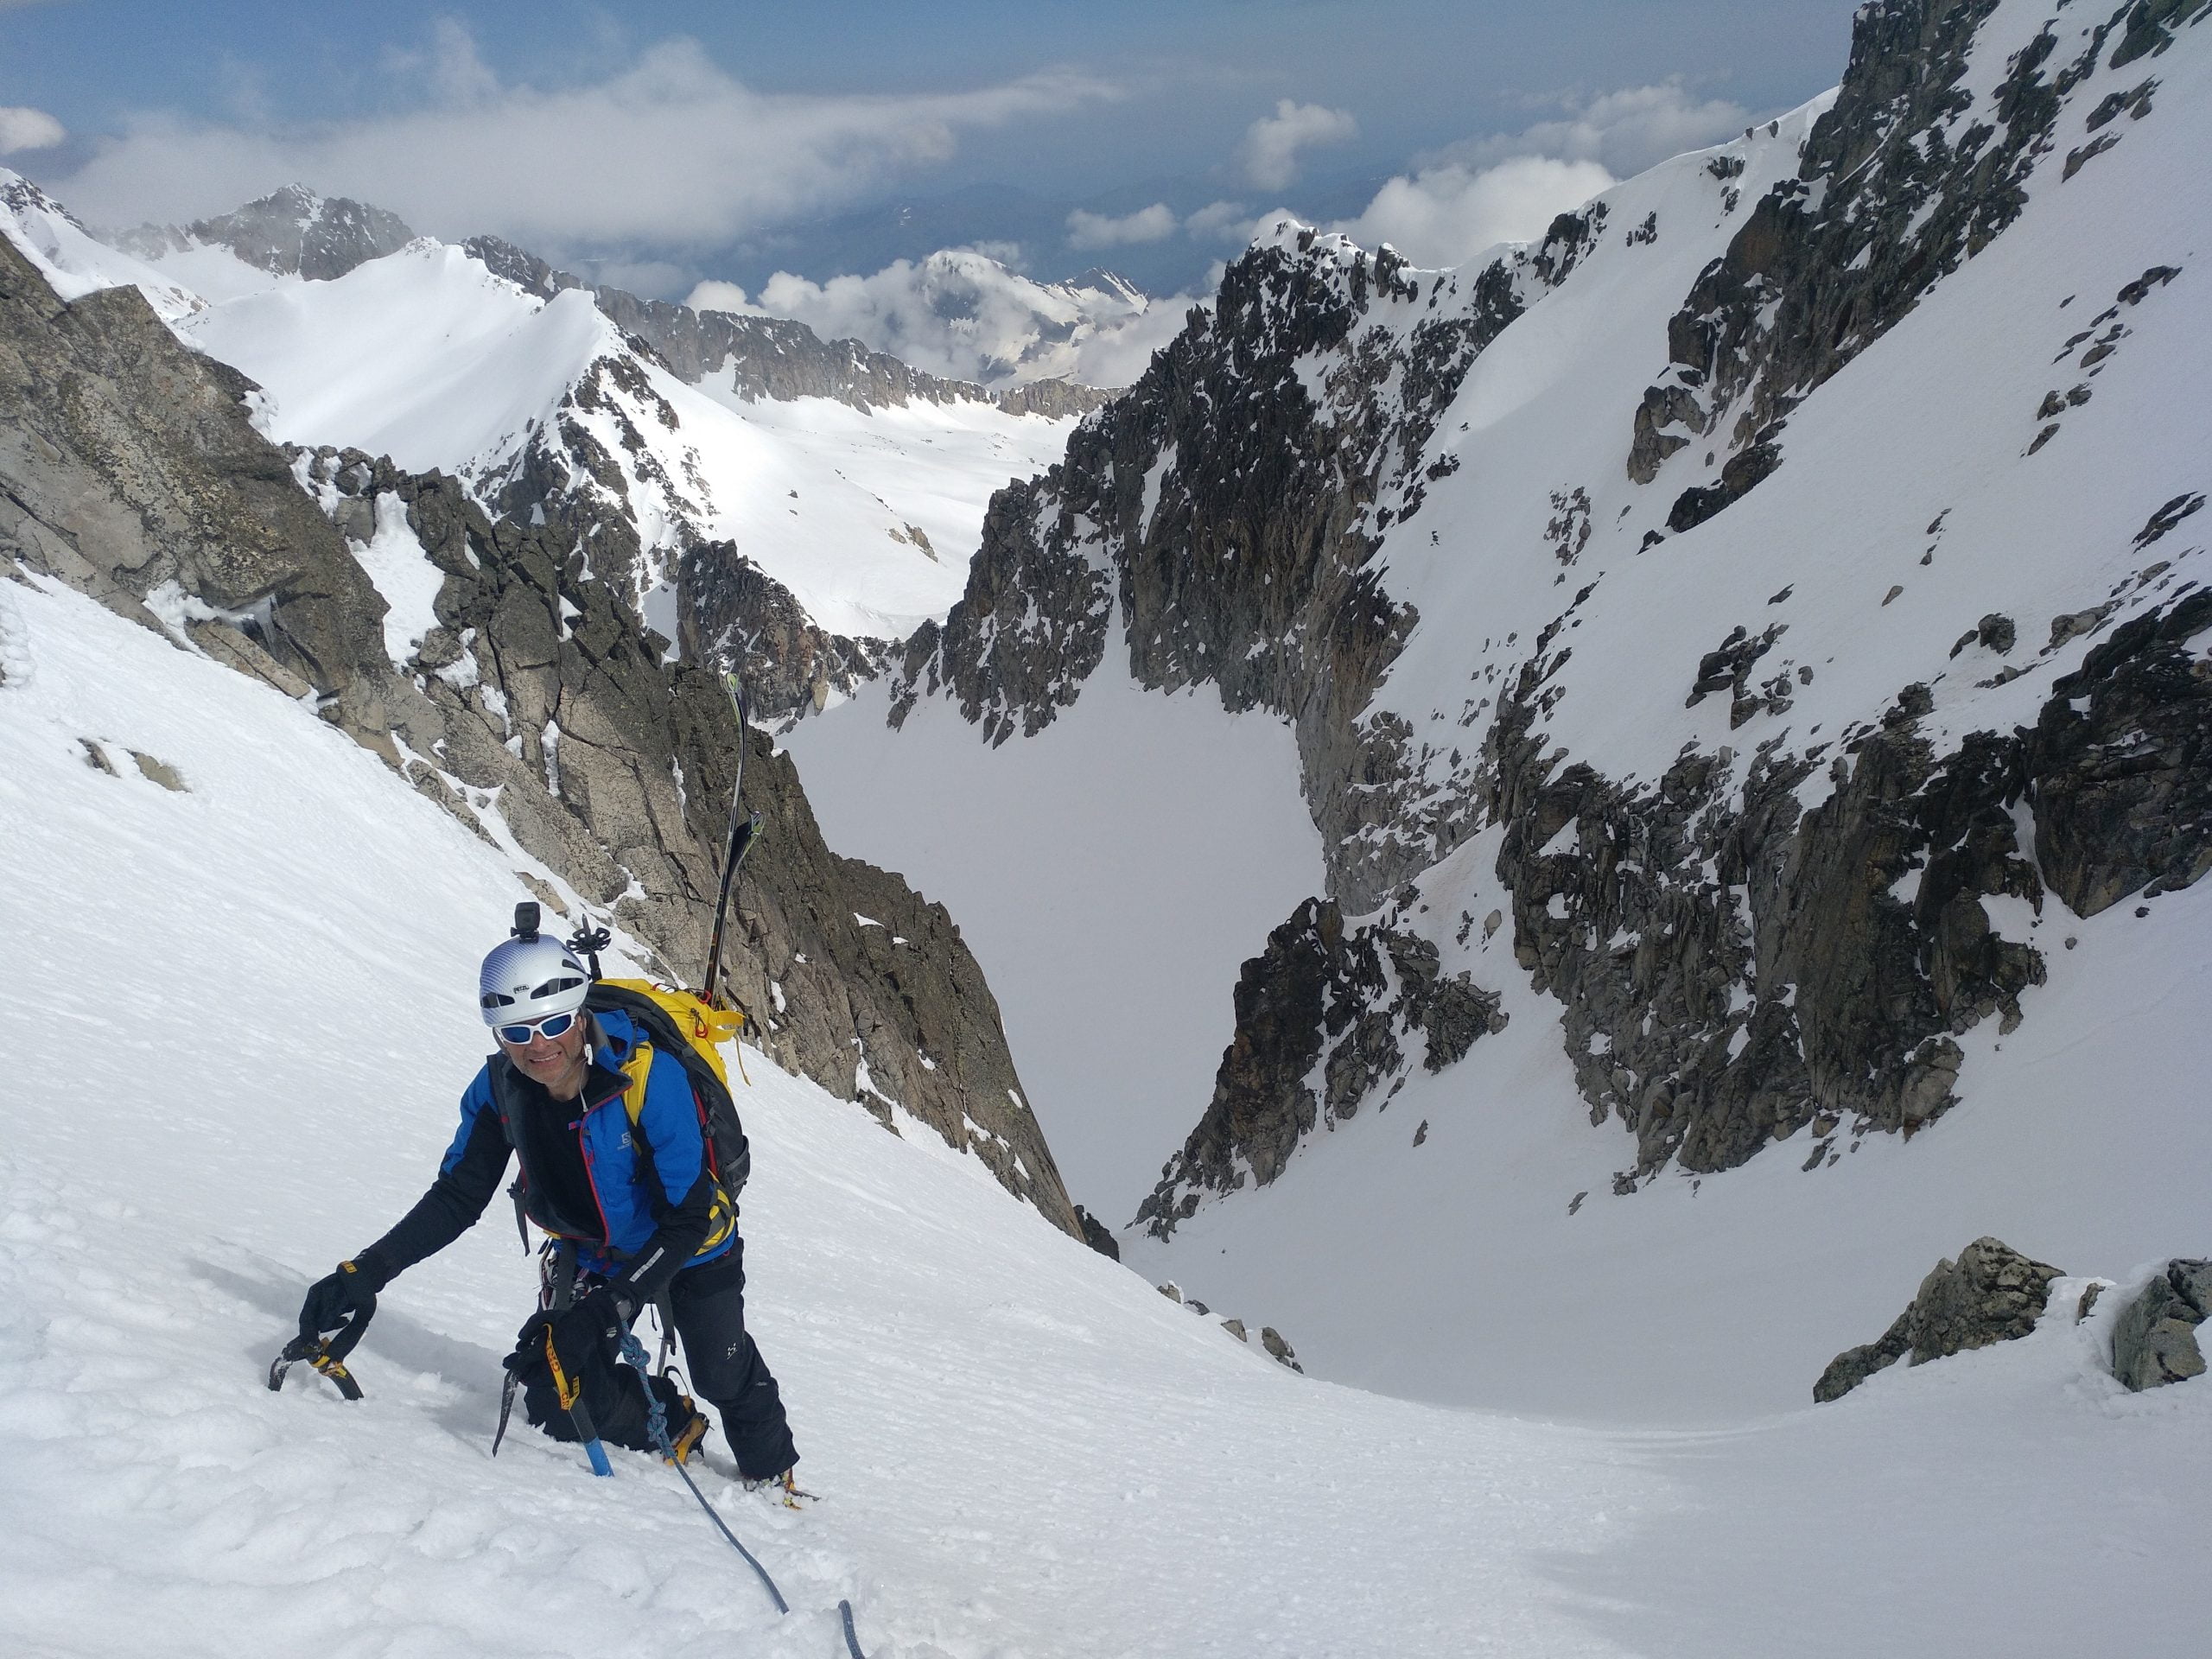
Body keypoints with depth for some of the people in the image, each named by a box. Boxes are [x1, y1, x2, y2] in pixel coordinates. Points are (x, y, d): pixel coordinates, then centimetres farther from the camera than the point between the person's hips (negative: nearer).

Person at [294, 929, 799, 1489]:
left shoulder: (649, 1075, -36)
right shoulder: (499, 1087, -21)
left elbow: (686, 1220, -31)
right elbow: (457, 1198, -10)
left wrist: (606, 1311, -39)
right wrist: (366, 1272, -24)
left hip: (688, 1249, -4)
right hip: (588, 1252, 4)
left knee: (722, 1378, 3)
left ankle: (771, 1470, 36)